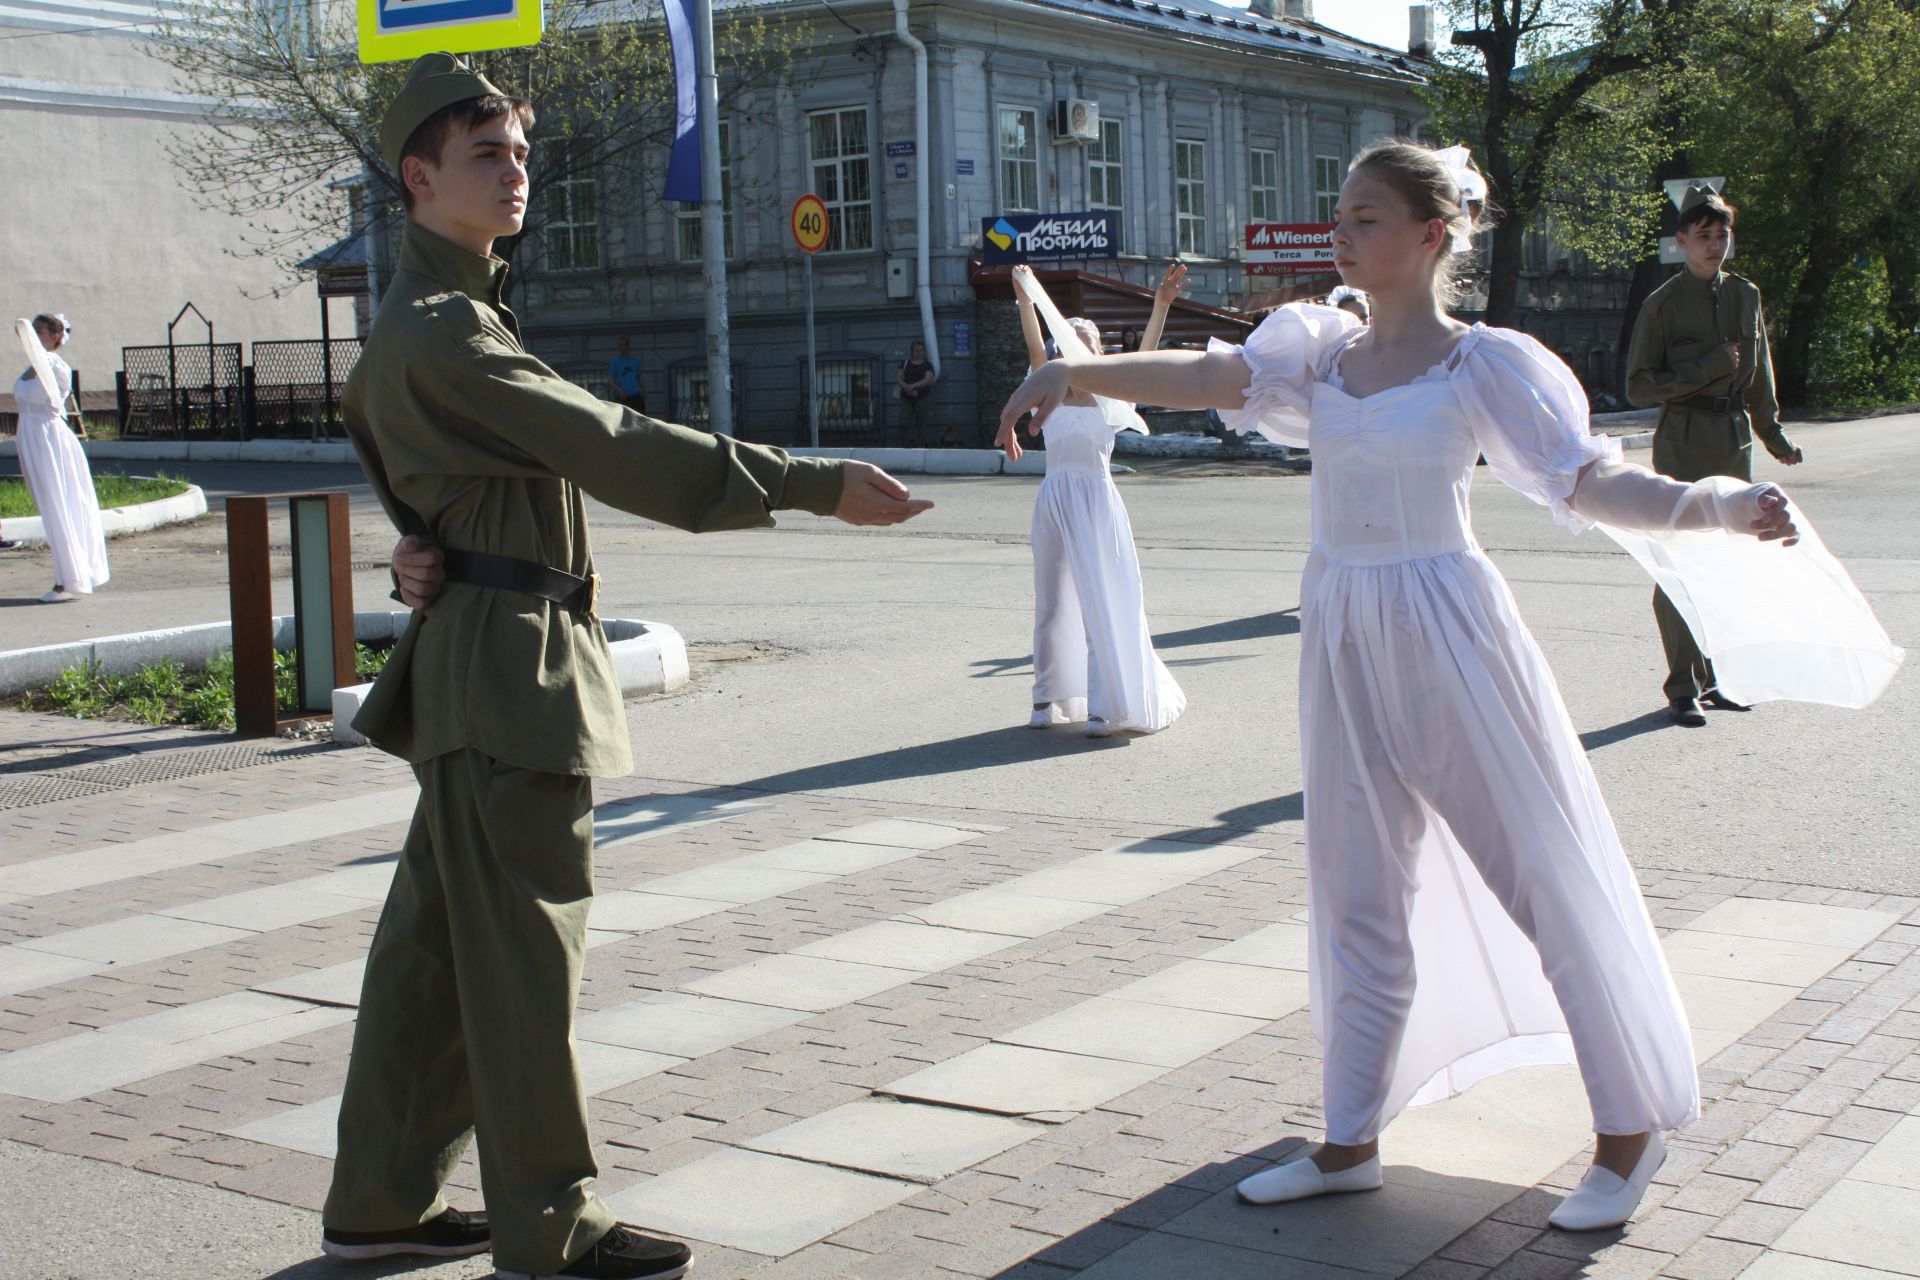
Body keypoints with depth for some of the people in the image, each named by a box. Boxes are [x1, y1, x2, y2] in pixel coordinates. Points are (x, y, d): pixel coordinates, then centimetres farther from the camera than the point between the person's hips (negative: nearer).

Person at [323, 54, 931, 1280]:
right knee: (524, 948, -1)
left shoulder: (443, 314, 17)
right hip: (506, 669, -10)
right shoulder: (439, 331, -16)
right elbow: (611, 445, -22)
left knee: (438, 940, 15)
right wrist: (818, 484, -22)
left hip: (485, 662, 10)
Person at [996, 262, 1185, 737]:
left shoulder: (1109, 399, 3)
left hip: (1097, 502, -1)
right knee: (1053, 603, 8)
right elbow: (1035, 348, -9)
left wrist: (1161, 306, -23)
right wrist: (1025, 299, -24)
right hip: (1055, 498, 1)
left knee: (1104, 602, -3)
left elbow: (1144, 357, -10)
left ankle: (1106, 704, 0)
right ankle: (1048, 698, 19)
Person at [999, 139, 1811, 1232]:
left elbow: (1593, 484, -9)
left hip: (1446, 630, -5)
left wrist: (1727, 506, -23)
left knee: (1547, 875, 2)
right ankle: (1352, 1144, 23)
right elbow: (1208, 376, -5)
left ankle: (1632, 1132, 17)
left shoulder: (1482, 363, -6)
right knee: (1359, 893, 11)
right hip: (1345, 639, 6)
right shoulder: (1324, 350, 8)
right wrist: (1075, 373, -19)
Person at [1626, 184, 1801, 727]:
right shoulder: (1664, 303, -6)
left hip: (1735, 437, 6)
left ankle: (1710, 678, 18)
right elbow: (1639, 385, -8)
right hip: (1683, 441, -6)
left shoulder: (1746, 296, 10)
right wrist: (1706, 369, -16)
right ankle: (1682, 688, -3)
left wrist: (1775, 436, 24)